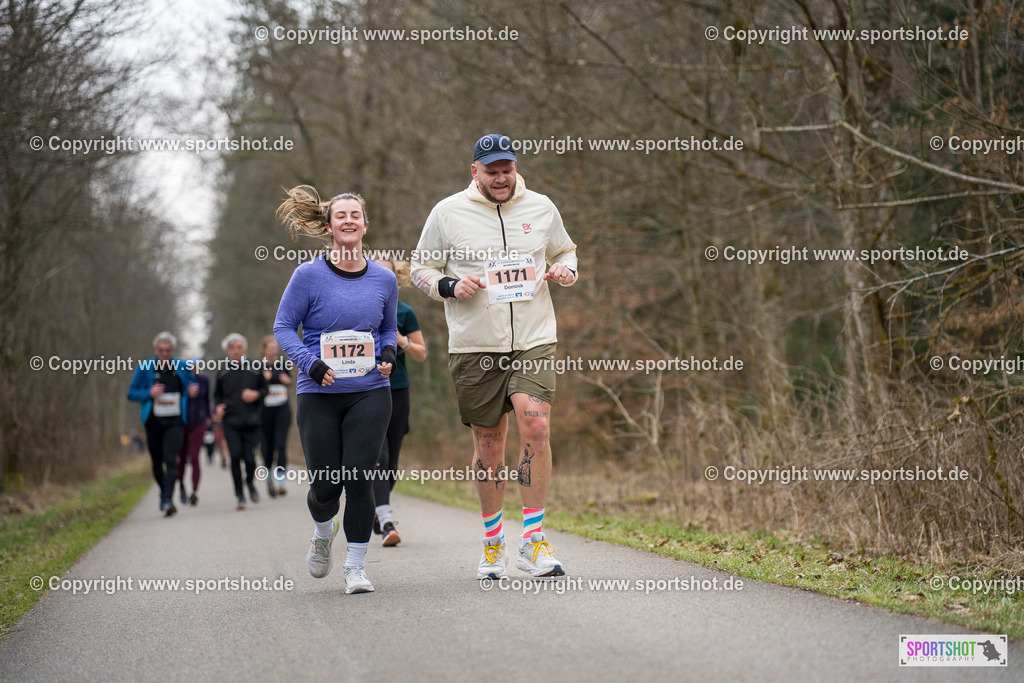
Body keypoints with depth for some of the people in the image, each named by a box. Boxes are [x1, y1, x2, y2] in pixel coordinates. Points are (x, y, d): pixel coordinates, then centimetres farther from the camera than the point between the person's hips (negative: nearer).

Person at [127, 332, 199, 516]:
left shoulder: (182, 367, 2)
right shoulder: (145, 368, -2)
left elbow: (193, 383, 20)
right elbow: (131, 394, 2)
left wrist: (193, 390, -4)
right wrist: (150, 394, -16)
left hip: (174, 422, -1)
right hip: (153, 422, 1)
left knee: (171, 459, -17)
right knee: (157, 462, 11)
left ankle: (168, 500, -22)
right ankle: (164, 493, 37)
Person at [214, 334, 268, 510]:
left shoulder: (254, 370, 5)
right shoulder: (223, 372, 7)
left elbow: (265, 389, 15)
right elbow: (217, 395, 18)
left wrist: (256, 395, -6)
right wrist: (218, 407, -1)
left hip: (251, 422, 0)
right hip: (230, 422, 0)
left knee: (249, 459, -5)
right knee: (235, 455, -16)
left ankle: (250, 482, 29)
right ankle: (239, 494, -3)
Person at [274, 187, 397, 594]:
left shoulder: (383, 279, 6)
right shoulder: (309, 275, -4)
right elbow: (284, 327, 0)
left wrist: (388, 352, -1)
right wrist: (310, 364, -15)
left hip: (369, 392, 2)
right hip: (318, 394, -1)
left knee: (358, 478, -9)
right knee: (325, 486, 0)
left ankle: (355, 567, 3)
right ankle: (323, 534, 35)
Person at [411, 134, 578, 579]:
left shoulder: (541, 208, 9)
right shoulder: (447, 213, 2)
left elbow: (564, 252, 24)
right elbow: (420, 268, 9)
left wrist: (565, 271, 1)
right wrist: (450, 286, -11)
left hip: (534, 341, 1)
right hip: (475, 346, -1)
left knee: (536, 428, -17)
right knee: (488, 443, 5)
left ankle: (532, 542, -10)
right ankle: (492, 541, 22)